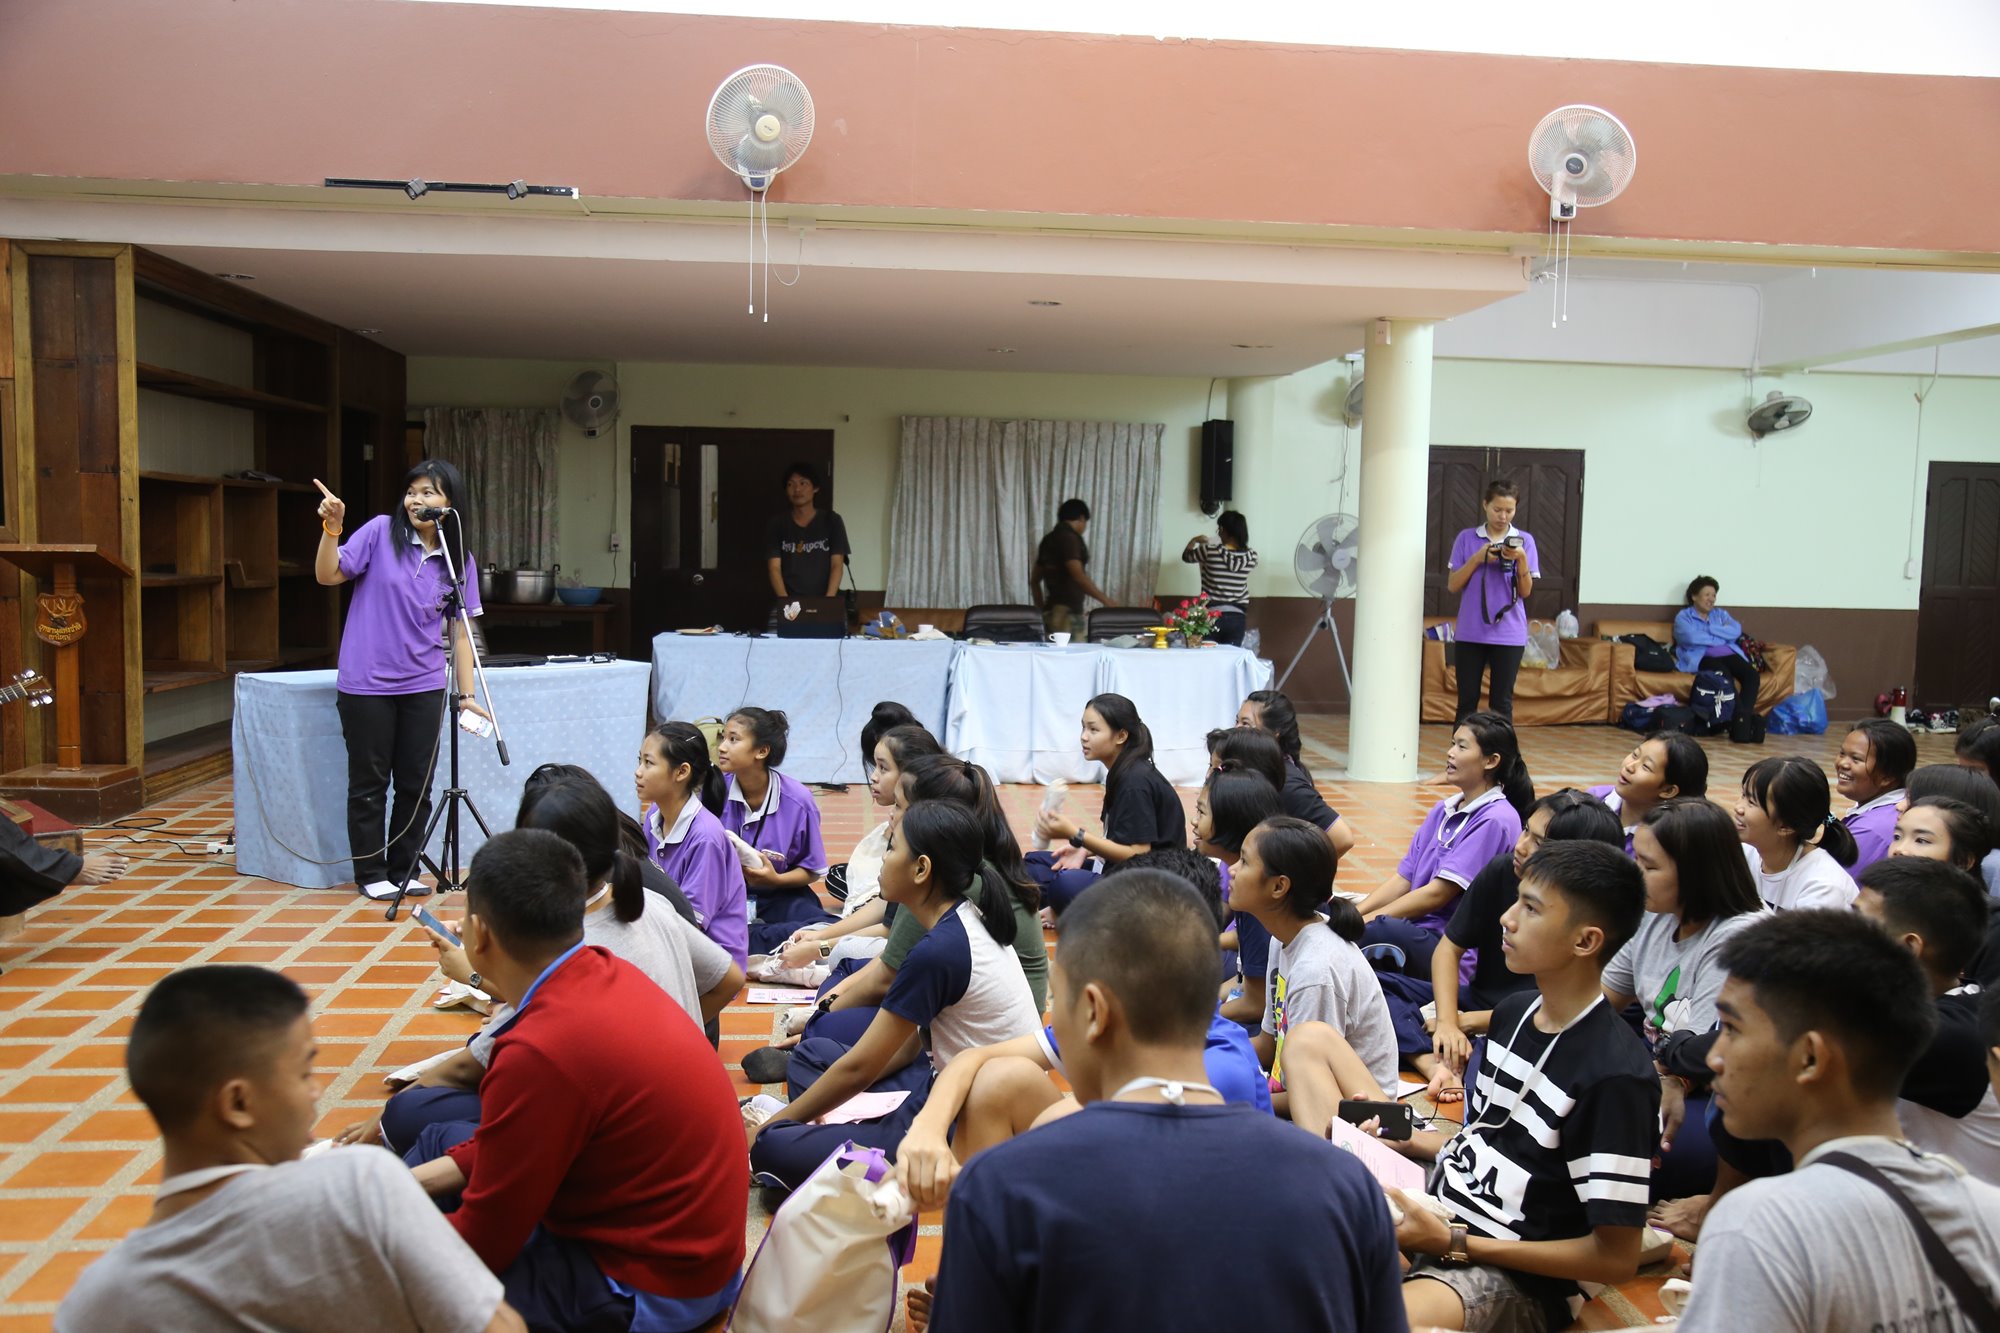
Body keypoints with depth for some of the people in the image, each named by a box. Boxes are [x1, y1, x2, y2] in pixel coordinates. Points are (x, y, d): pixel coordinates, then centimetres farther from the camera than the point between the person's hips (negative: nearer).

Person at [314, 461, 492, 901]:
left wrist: (466, 694, 3)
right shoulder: (382, 532, -3)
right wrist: (331, 528, -23)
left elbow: (460, 632, 7)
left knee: (416, 785, 8)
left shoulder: (459, 561, 5)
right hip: (367, 684, -3)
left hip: (424, 687, 3)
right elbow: (328, 575, -7)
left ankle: (404, 871, 23)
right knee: (369, 784, 7)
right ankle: (371, 873, 20)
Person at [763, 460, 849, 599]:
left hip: (822, 599, 0)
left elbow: (837, 565, 0)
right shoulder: (777, 523, 7)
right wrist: (786, 602, -15)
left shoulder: (831, 520, 6)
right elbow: (774, 568, 0)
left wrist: (828, 601, -14)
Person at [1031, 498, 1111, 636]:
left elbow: (1034, 580, 21)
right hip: (1066, 611, -9)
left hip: (1052, 610, 9)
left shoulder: (1048, 539, 18)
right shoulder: (1069, 537, -9)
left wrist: (1042, 610, 25)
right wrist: (1105, 600, -18)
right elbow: (1078, 576, -21)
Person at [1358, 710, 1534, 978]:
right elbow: (1403, 878, 12)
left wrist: (1366, 921, -14)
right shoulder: (1444, 810, 15)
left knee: (1377, 931, -37)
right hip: (1418, 929, 8)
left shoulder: (1496, 820, -10)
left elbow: (1439, 893, -15)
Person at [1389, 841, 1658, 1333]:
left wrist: (1454, 1243, -16)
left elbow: (1617, 1257, -15)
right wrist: (1409, 1139, 3)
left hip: (1519, 1277, -9)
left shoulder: (1615, 1075, -18)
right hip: (1439, 1209, 9)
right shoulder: (1513, 1012, 8)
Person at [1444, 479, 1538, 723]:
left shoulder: (1524, 541, 4)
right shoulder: (1467, 538, 4)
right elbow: (1453, 586, 1)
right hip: (1470, 633, 0)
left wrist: (1521, 559, -14)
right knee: (1467, 701, 3)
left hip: (1508, 634, 0)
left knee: (1501, 703, 3)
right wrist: (1478, 558, -11)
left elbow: (1525, 591, 2)